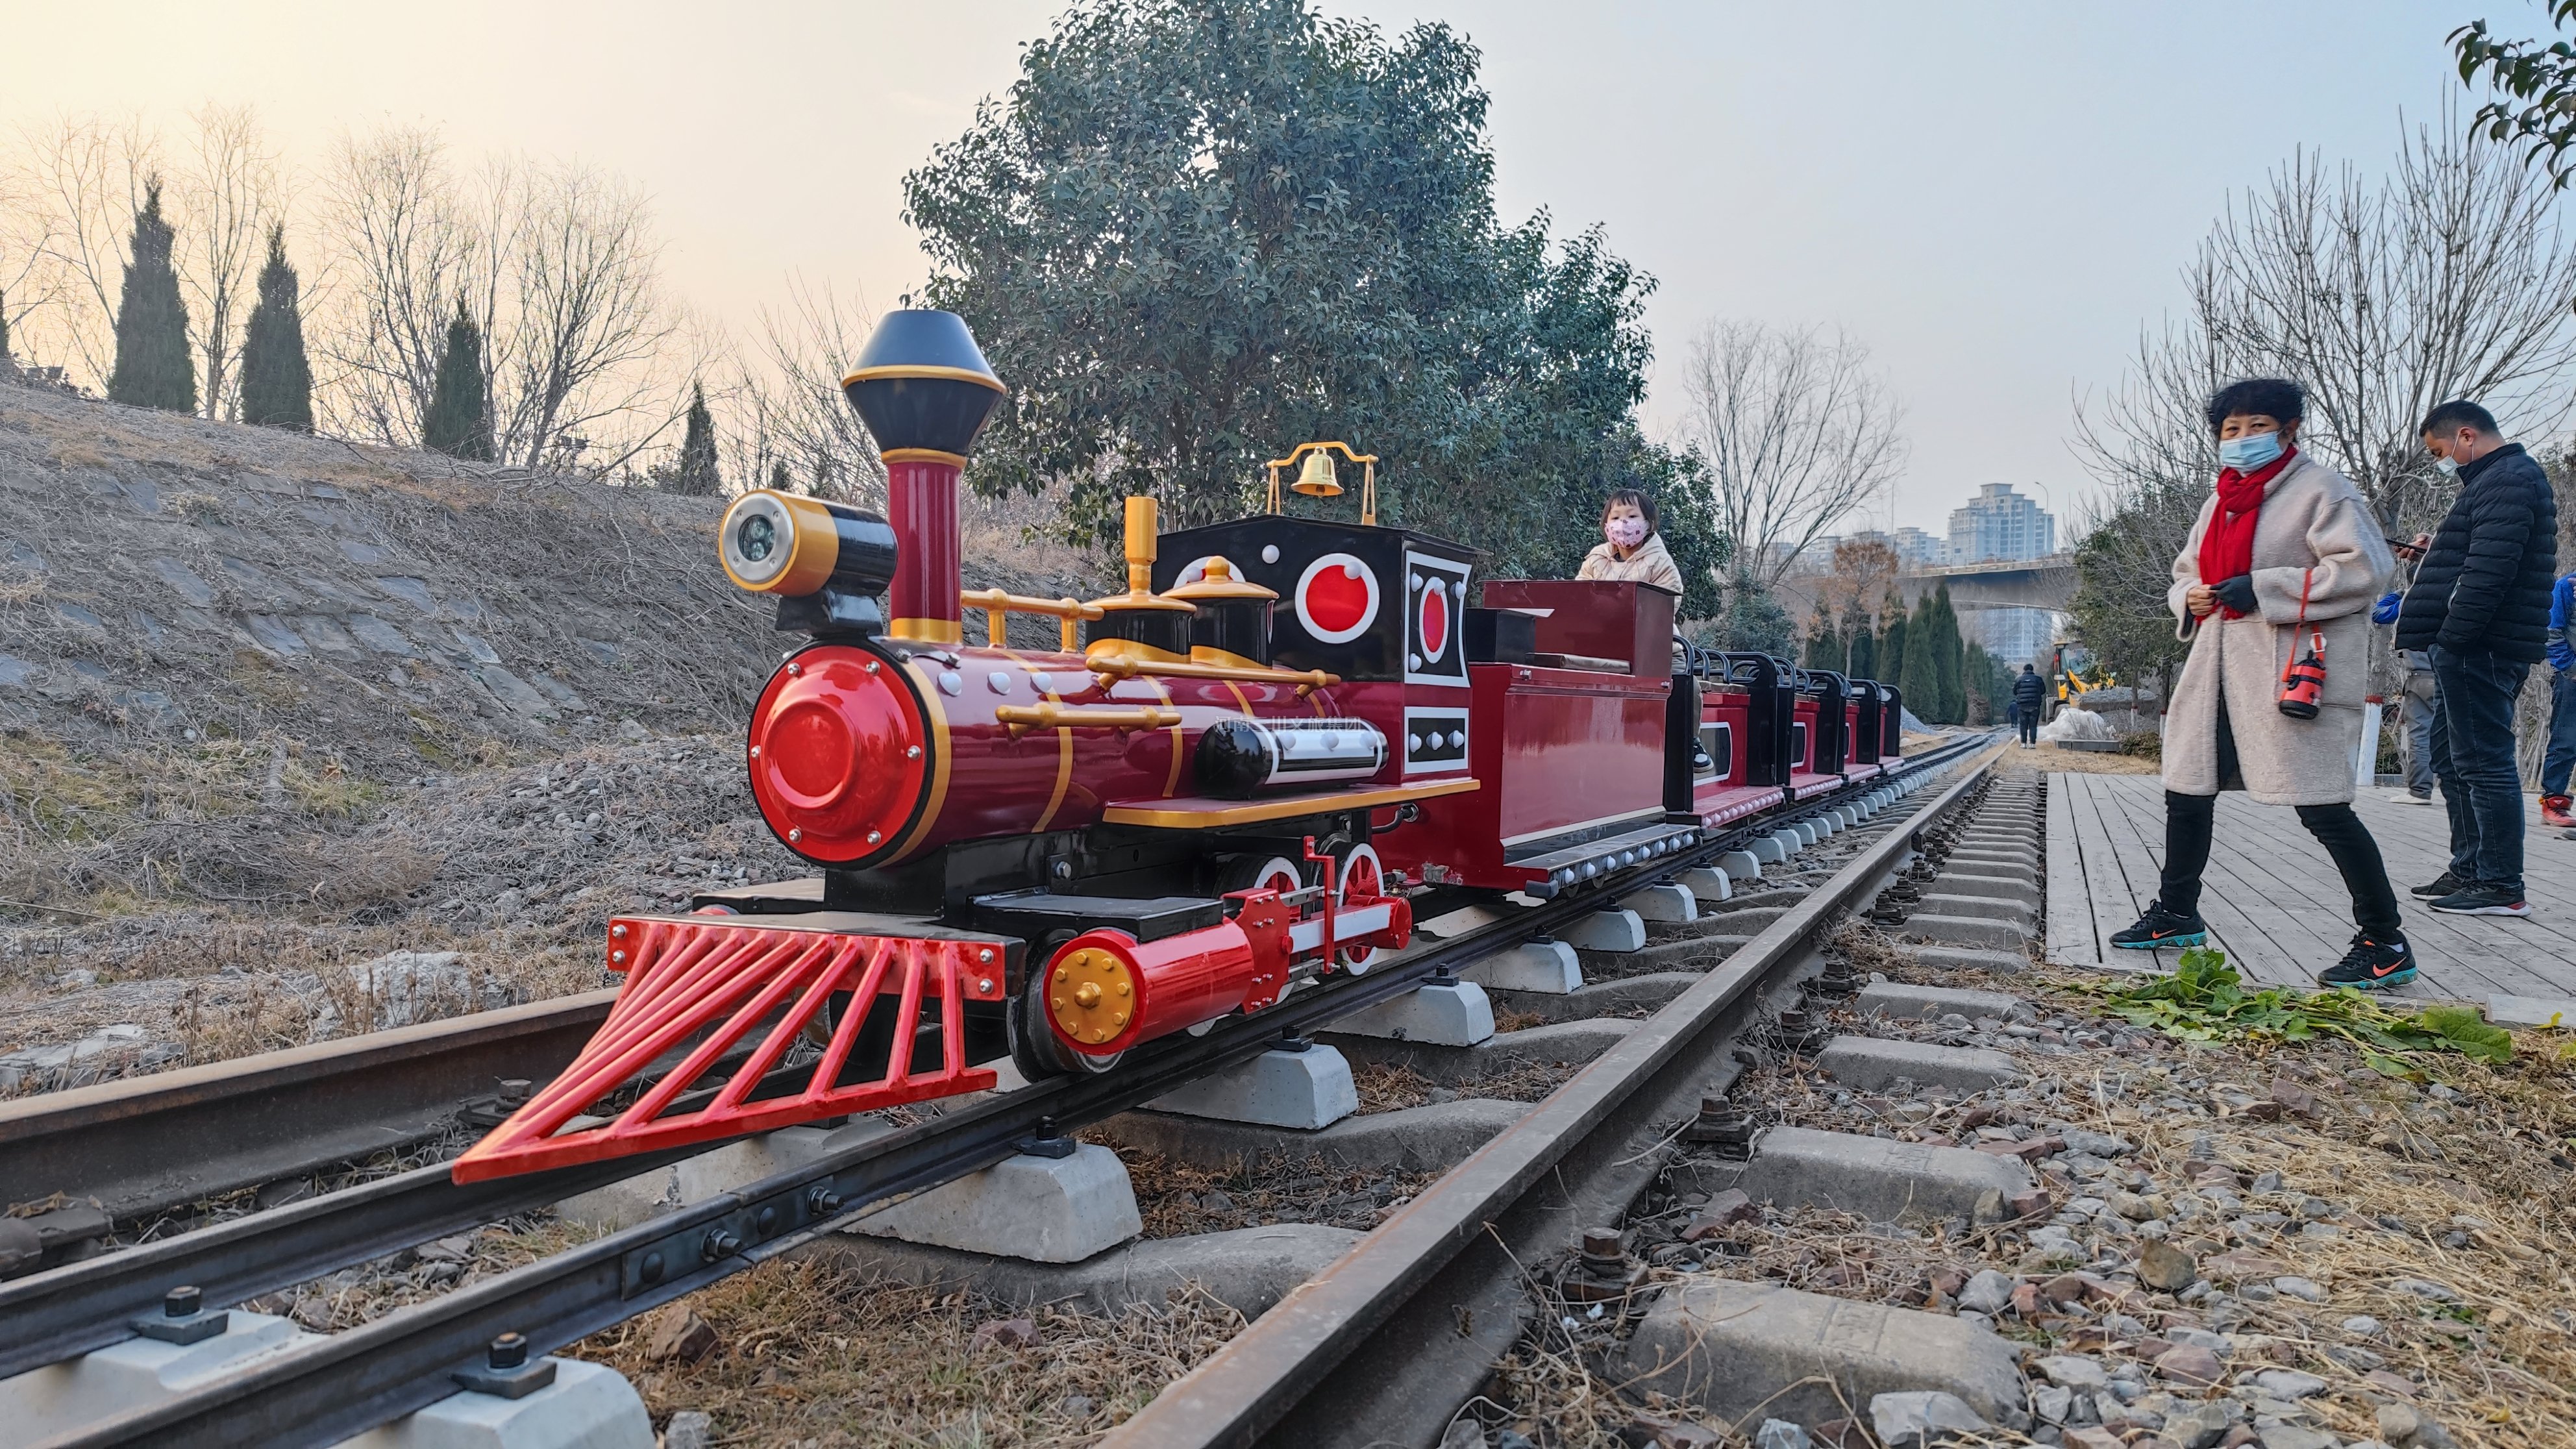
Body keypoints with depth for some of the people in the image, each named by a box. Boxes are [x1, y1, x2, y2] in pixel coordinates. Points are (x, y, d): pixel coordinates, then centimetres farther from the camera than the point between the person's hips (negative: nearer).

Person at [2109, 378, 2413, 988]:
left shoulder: (2320, 489, -6)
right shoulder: (2219, 501, 18)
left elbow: (2364, 567, -16)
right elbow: (2186, 570, 26)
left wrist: (2263, 588, -19)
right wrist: (2190, 595, 3)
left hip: (2293, 669, -8)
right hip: (2219, 663, 8)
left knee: (2321, 806, -9)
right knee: (2187, 790, 13)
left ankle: (2384, 943, 4)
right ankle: (2177, 915, 29)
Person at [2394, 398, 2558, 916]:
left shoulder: (2508, 481, -13)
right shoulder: (2496, 480, 21)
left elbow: (2489, 572, -22)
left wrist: (2449, 639, -21)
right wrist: (2437, 551, 11)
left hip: (2480, 648, -11)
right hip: (2474, 649, 11)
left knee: (2483, 763, -8)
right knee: (2452, 758, 16)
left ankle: (2502, 887, -4)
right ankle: (2469, 870, 24)